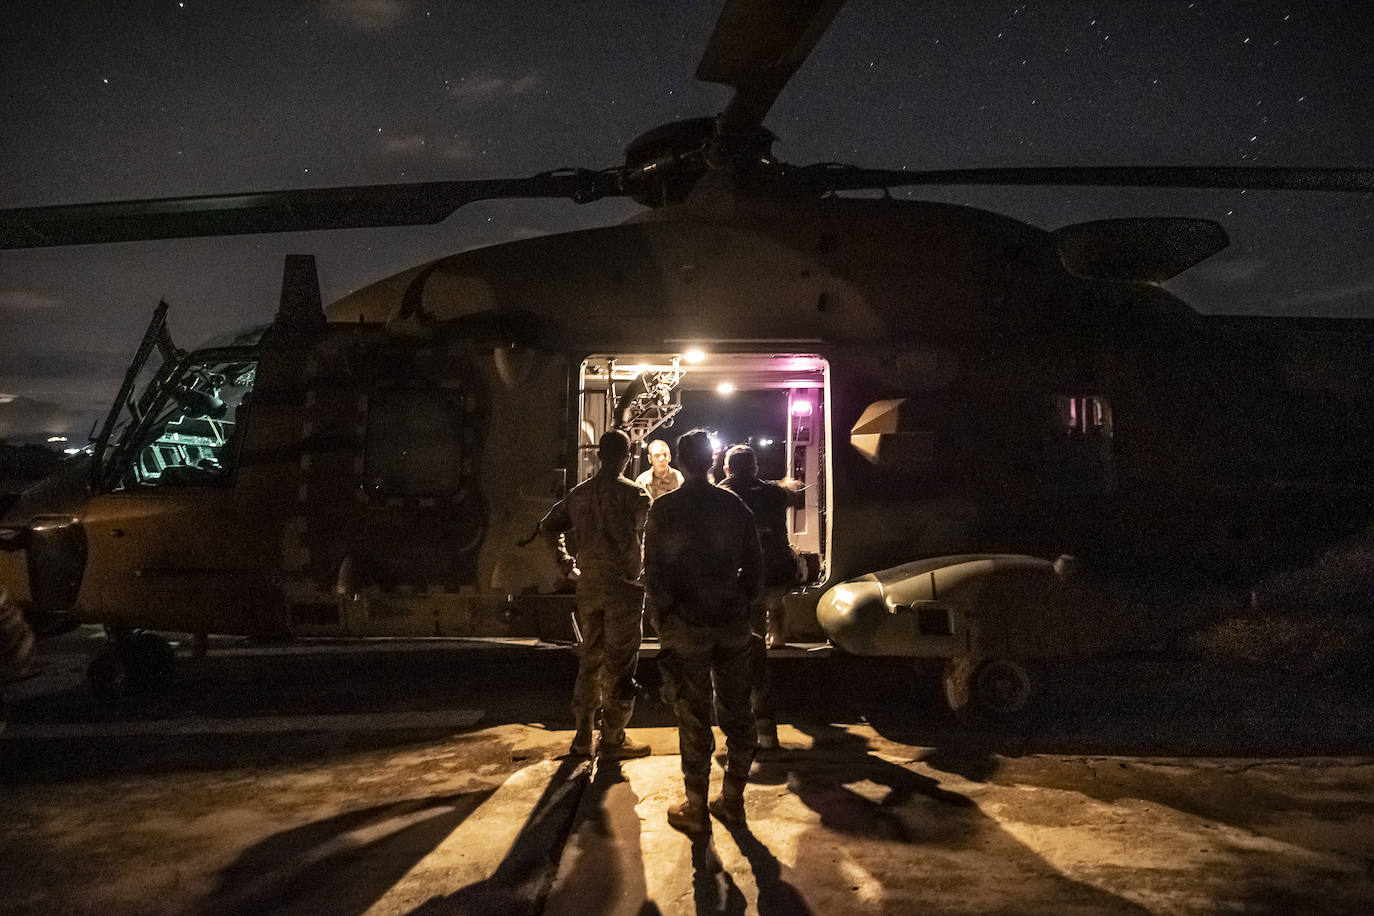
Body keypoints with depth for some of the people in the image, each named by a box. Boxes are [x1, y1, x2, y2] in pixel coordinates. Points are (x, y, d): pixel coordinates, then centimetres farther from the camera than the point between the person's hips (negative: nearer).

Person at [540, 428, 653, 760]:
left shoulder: (579, 493, 6)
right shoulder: (634, 493, -12)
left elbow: (549, 526, 12)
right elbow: (652, 532, -14)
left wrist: (566, 562, 17)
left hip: (588, 584, 5)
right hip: (624, 585, -5)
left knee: (590, 659, 15)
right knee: (620, 663, 4)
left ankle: (583, 737, 20)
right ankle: (612, 740, 10)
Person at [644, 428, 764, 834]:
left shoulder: (664, 508, -6)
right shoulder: (734, 506, 2)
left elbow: (653, 571, -8)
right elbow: (755, 565, 5)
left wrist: (663, 620, 1)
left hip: (686, 624, -3)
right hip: (733, 624, 3)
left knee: (694, 716, 4)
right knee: (736, 712, 12)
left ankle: (696, 807, 11)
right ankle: (733, 800, 22)